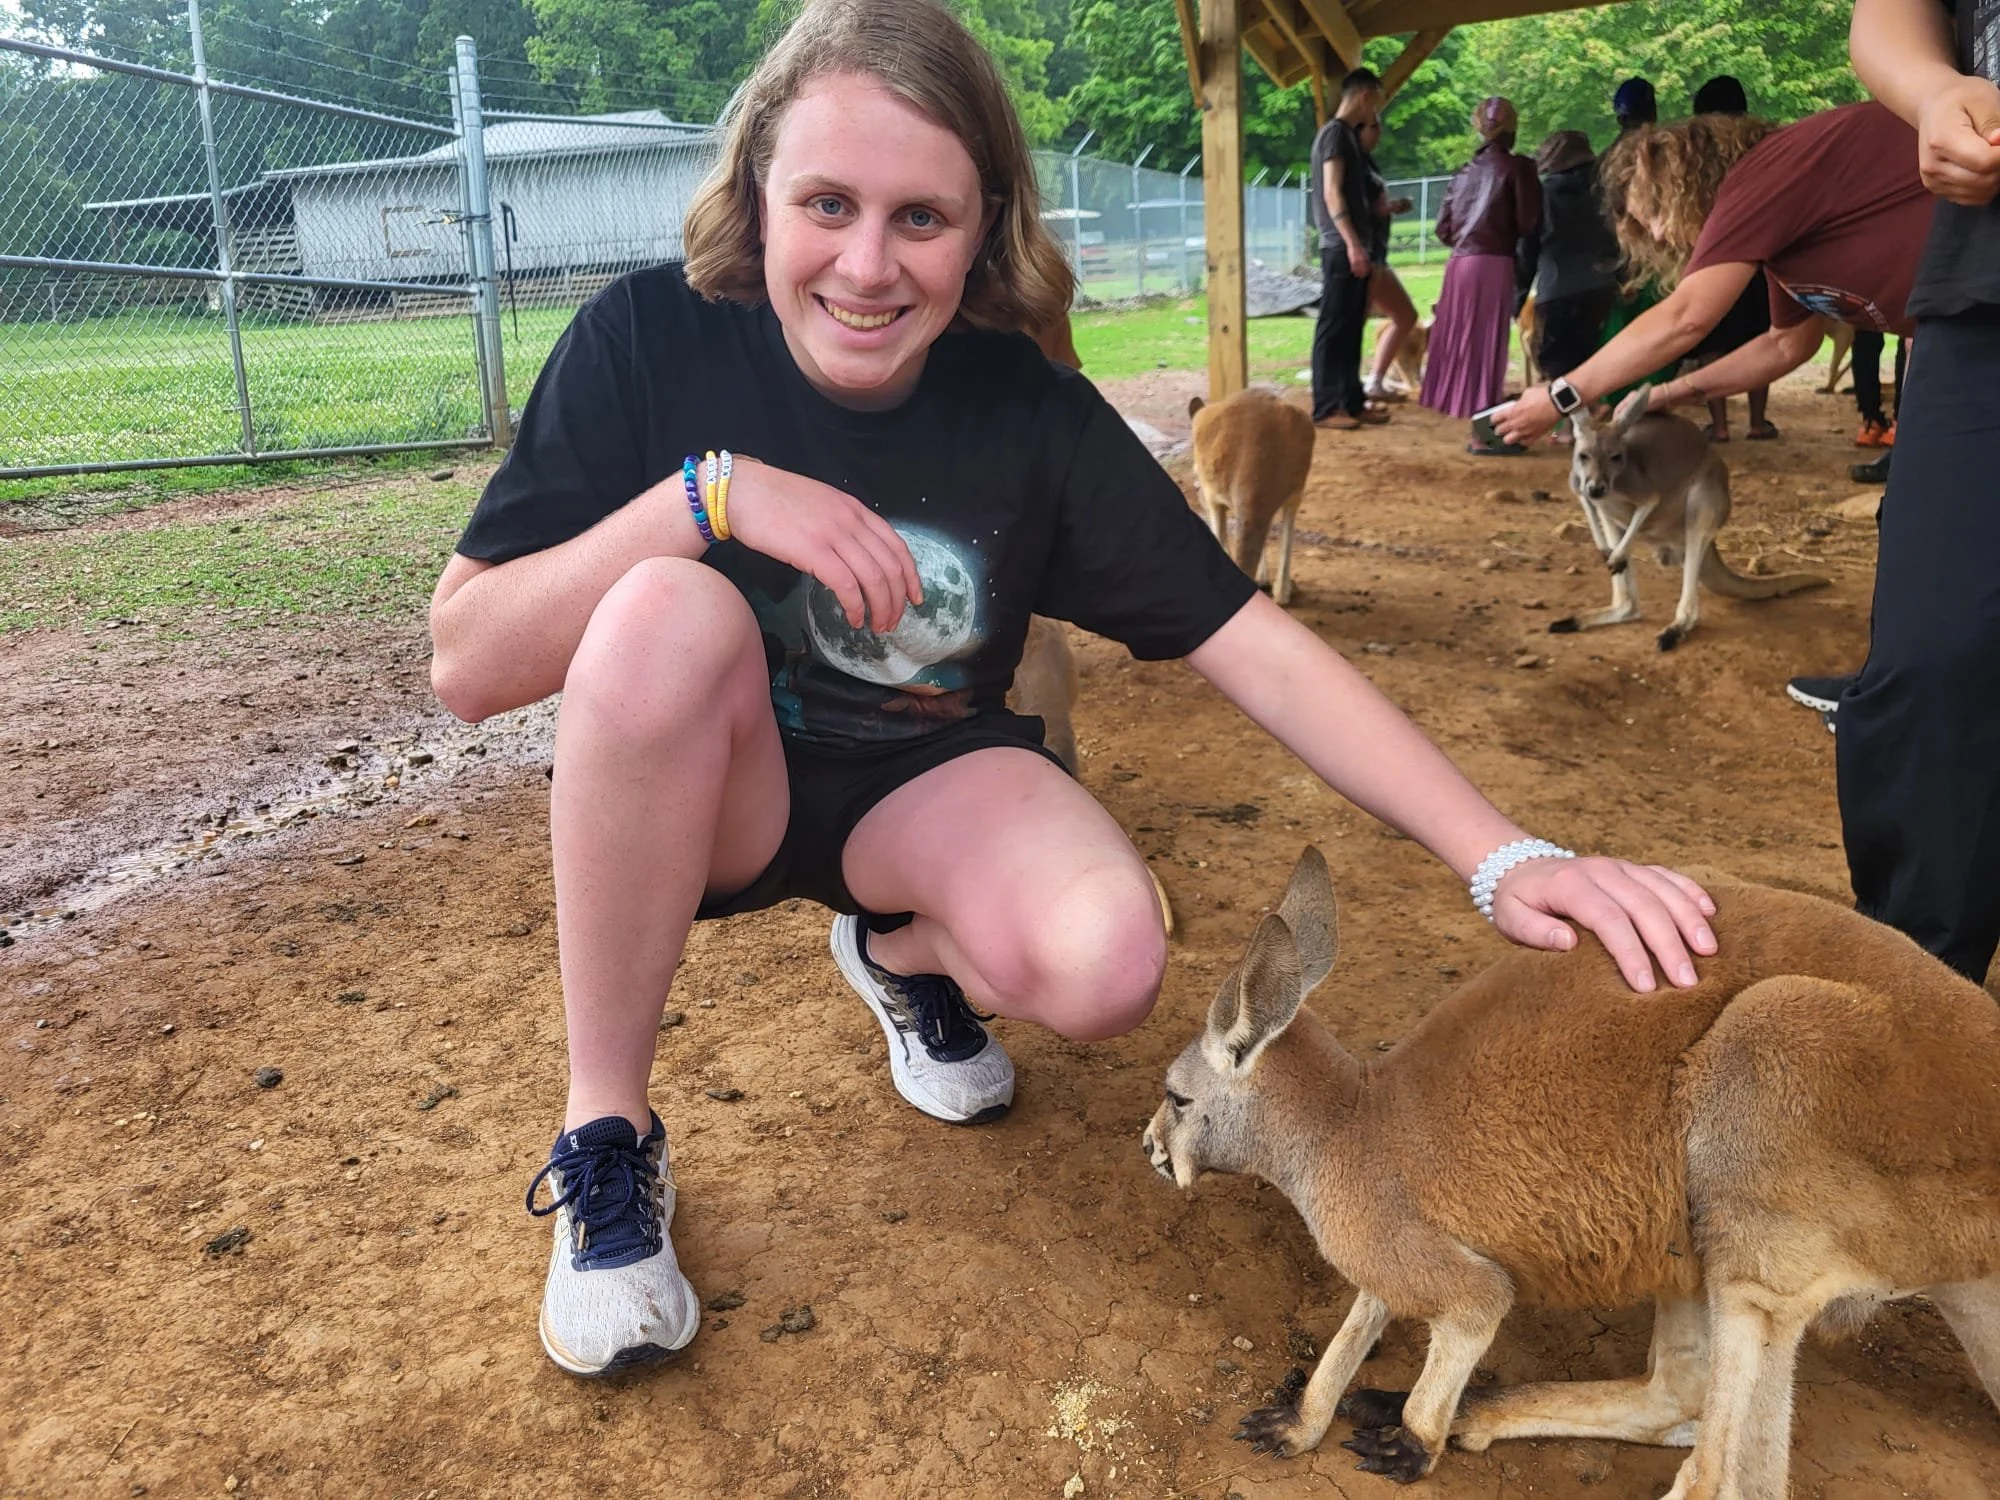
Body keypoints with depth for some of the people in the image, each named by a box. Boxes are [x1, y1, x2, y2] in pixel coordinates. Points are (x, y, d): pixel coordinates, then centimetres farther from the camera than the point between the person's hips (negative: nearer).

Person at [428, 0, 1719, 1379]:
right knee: (667, 614, -35)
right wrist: (705, 493, -33)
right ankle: (605, 1138, -15)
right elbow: (466, 665, -20)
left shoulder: (1032, 412, -15)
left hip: (923, 785, 1)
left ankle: (899, 953, 11)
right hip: (690, 790, 0)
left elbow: (1257, 647, -18)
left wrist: (1507, 858, -27)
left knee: (1106, 966, -29)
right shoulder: (650, 341, -18)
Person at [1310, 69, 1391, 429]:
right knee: (1333, 329, -8)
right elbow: (1332, 193, -18)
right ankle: (1326, 408, -6)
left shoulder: (1349, 134, 19)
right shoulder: (1335, 132, -9)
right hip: (1341, 248, -9)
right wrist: (1352, 244, -23)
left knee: (1352, 329, 10)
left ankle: (1352, 401, 14)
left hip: (1352, 248, 9)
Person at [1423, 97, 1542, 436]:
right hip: (1495, 264, -5)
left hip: (1459, 263, 6)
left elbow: (1443, 227, 12)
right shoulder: (1517, 167, -4)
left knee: (1461, 340, 10)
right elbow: (1528, 223, -8)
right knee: (1487, 342, -4)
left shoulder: (1466, 171, 13)